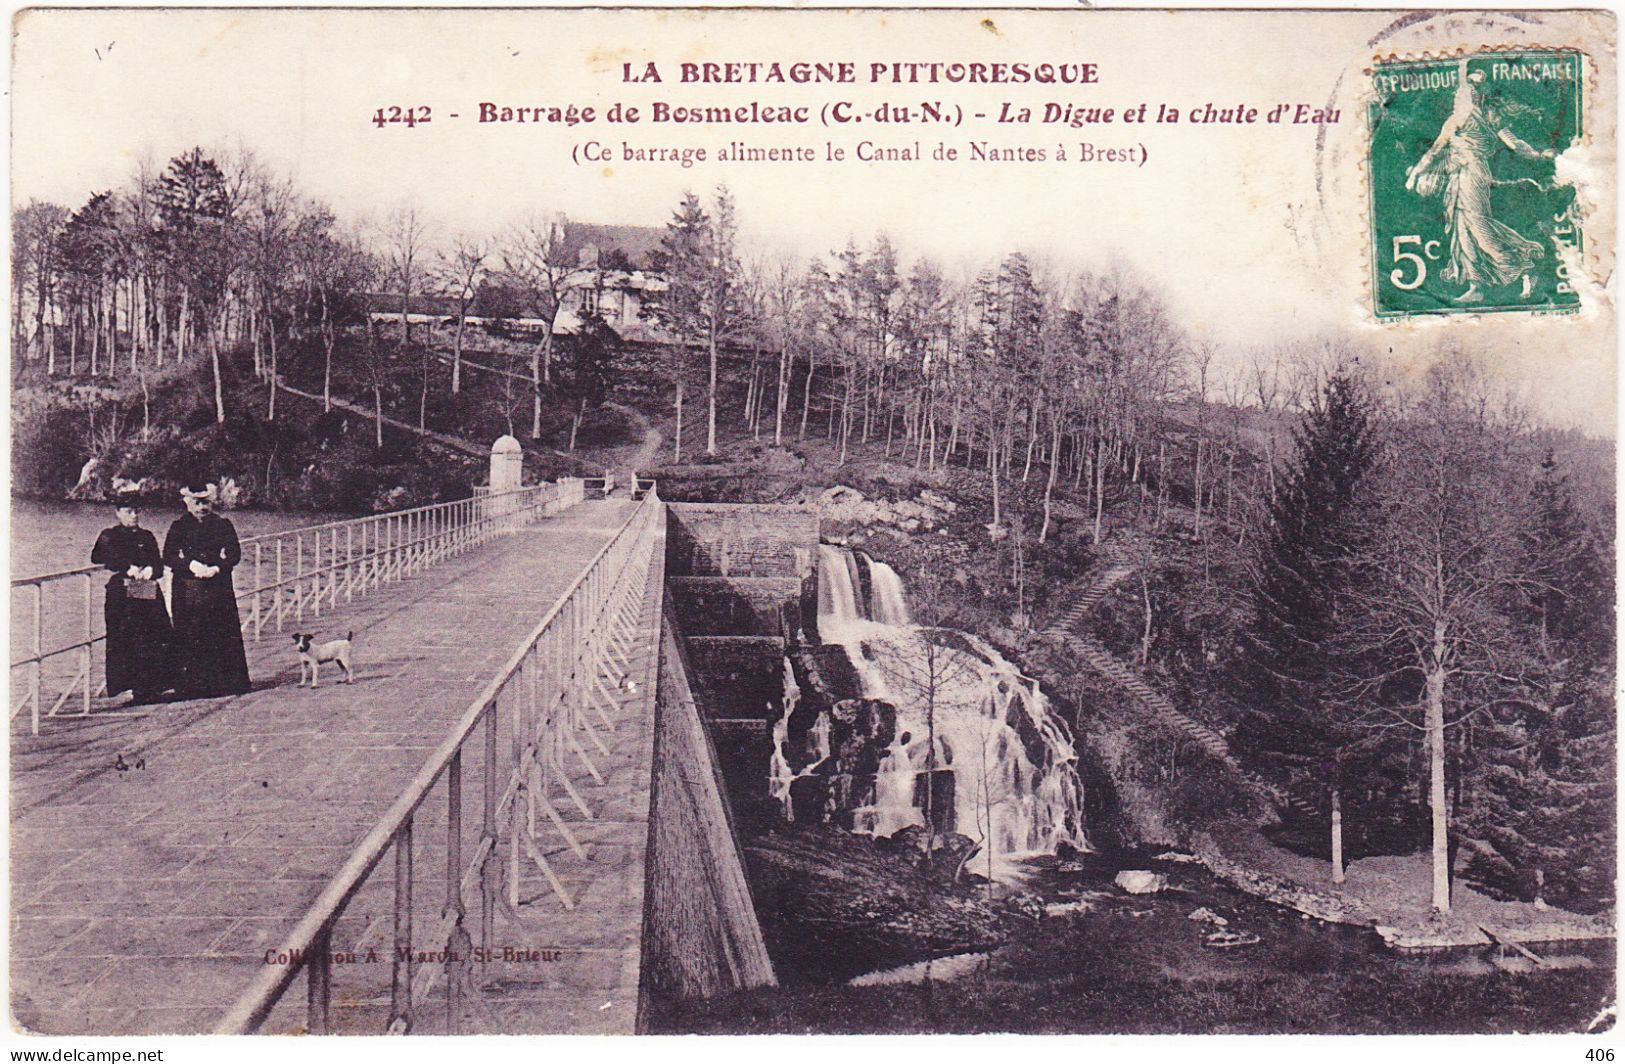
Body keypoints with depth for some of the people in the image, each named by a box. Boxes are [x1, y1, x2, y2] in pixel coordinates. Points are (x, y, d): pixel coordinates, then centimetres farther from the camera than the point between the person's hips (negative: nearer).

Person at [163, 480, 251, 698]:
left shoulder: (223, 525, 9)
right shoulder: (179, 527, 8)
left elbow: (235, 554, 3)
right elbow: (168, 557, 0)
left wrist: (217, 568, -14)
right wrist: (190, 565, -17)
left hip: (219, 588, 0)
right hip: (188, 591, 0)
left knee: (223, 637, -1)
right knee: (190, 639, -3)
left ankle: (227, 683, 4)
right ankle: (193, 687, 1)